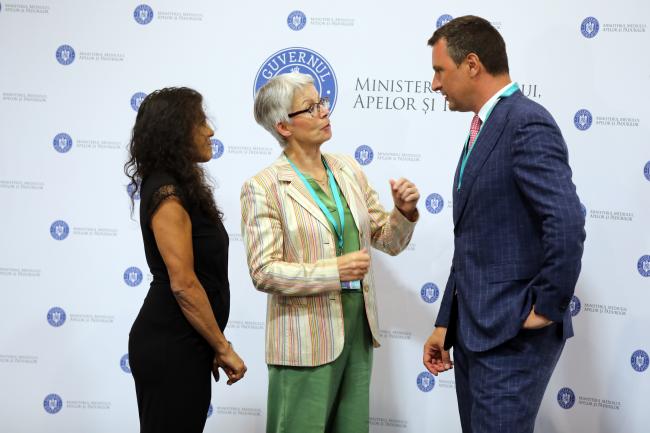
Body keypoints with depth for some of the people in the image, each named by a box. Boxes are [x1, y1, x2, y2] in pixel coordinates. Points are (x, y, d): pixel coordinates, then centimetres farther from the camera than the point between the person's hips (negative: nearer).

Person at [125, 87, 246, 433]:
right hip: (170, 348, -9)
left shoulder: (180, 188, 13)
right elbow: (183, 284, -20)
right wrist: (223, 347, -14)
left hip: (181, 344, 9)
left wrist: (212, 347, 16)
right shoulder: (168, 194, -16)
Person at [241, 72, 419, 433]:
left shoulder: (349, 169, 8)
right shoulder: (263, 187, -9)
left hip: (357, 329, 6)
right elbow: (263, 272, -14)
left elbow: (388, 241, 12)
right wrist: (334, 271, -24)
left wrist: (404, 211, -9)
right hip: (305, 339, -6)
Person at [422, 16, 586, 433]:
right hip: (474, 330, 9)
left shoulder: (527, 123, -15)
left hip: (513, 335, -9)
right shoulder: (484, 129, 16)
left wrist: (546, 308, -17)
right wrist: (445, 325, 17)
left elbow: (567, 225, -27)